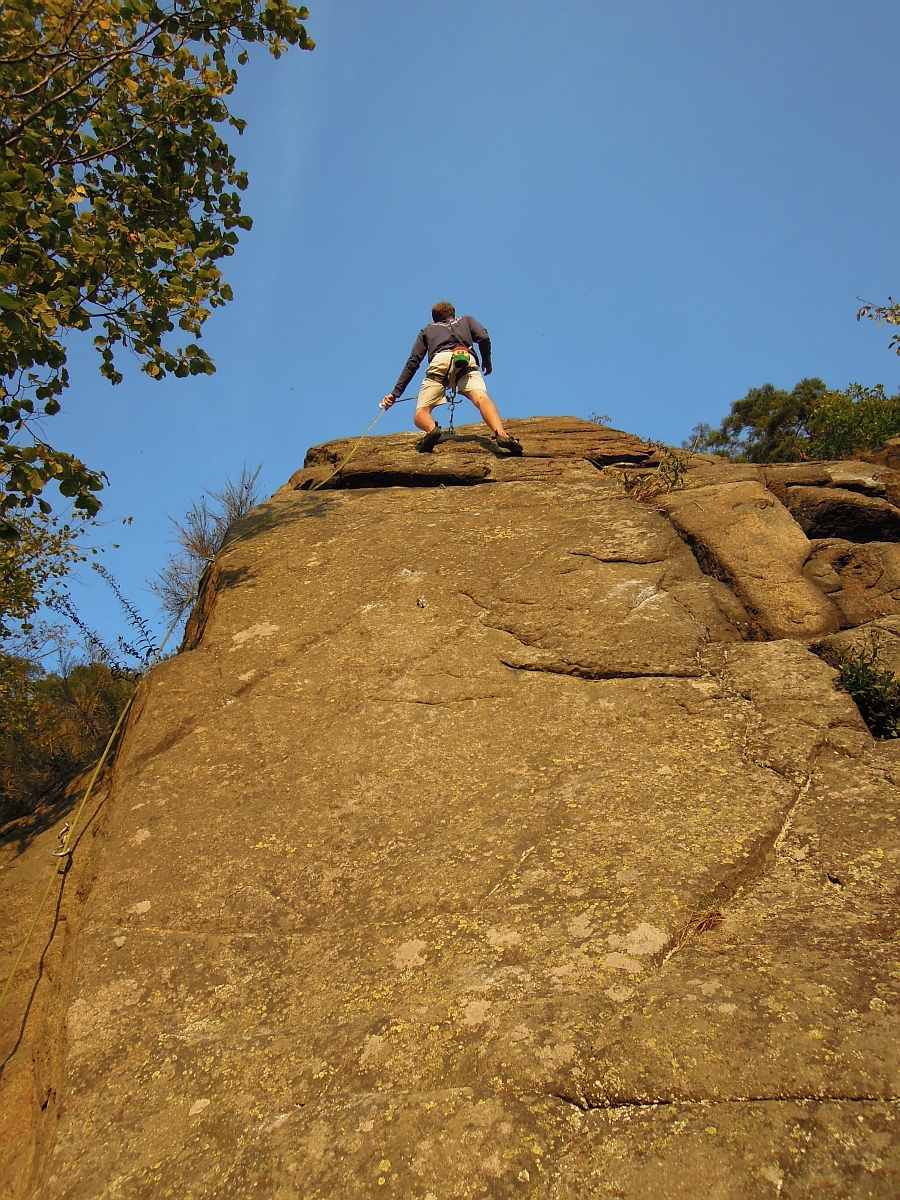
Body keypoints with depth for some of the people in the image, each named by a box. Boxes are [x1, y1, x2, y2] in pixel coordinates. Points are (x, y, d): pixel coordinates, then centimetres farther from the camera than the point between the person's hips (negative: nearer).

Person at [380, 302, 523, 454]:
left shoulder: (427, 330, 38)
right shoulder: (466, 320, 38)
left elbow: (412, 362, 28)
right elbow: (483, 337, 16)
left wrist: (396, 393, 26)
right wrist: (487, 362, 33)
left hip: (439, 362, 0)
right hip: (466, 361, 0)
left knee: (421, 413, -2)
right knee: (481, 398, -21)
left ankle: (432, 429, -39)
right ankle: (501, 434, -51)